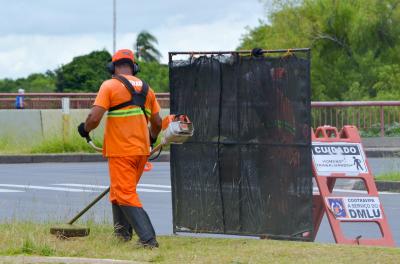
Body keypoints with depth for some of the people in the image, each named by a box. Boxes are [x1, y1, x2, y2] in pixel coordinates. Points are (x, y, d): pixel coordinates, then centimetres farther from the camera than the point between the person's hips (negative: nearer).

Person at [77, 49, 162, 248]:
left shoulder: (110, 86, -7)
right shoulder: (145, 88, 10)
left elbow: (94, 117, -15)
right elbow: (157, 122, 15)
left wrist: (85, 129, 6)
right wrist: (152, 139, 34)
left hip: (120, 151, -6)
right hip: (142, 150, 6)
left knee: (126, 195, -6)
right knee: (125, 191, 24)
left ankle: (148, 238, -16)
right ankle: (123, 231, 29)